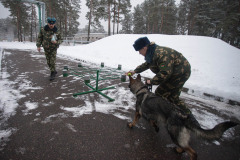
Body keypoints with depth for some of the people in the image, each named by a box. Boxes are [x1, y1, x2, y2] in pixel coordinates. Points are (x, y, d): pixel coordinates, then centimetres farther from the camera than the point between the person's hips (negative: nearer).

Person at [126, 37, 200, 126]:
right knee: (172, 98, 14)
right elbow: (146, 64, 22)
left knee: (160, 94, -5)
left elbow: (165, 73, -33)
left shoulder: (160, 54, -29)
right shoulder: (152, 53, 5)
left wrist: (151, 81, -22)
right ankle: (191, 119, 22)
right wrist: (135, 71, 16)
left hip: (179, 73, -11)